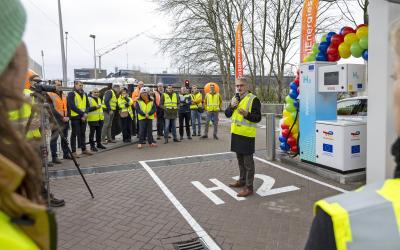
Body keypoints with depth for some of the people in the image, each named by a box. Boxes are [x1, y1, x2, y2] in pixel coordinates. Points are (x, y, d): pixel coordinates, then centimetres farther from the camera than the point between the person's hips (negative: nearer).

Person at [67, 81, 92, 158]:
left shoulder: (84, 94, 15)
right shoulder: (71, 94, -5)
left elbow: (87, 105, 11)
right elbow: (72, 106, -14)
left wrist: (86, 113, -8)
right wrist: (82, 113, -17)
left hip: (83, 117, 6)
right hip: (75, 117, -6)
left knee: (83, 133, 13)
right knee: (74, 134, 0)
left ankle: (84, 149, 23)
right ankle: (73, 151, 6)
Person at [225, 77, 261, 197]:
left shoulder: (253, 99, -11)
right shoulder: (235, 98, 12)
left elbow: (258, 118, -14)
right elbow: (227, 114, 11)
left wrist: (246, 114, -31)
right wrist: (232, 106, -7)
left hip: (247, 134, -7)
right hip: (236, 133, 8)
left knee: (248, 161, -1)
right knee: (240, 159, 19)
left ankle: (249, 187, 7)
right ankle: (242, 180, 34)